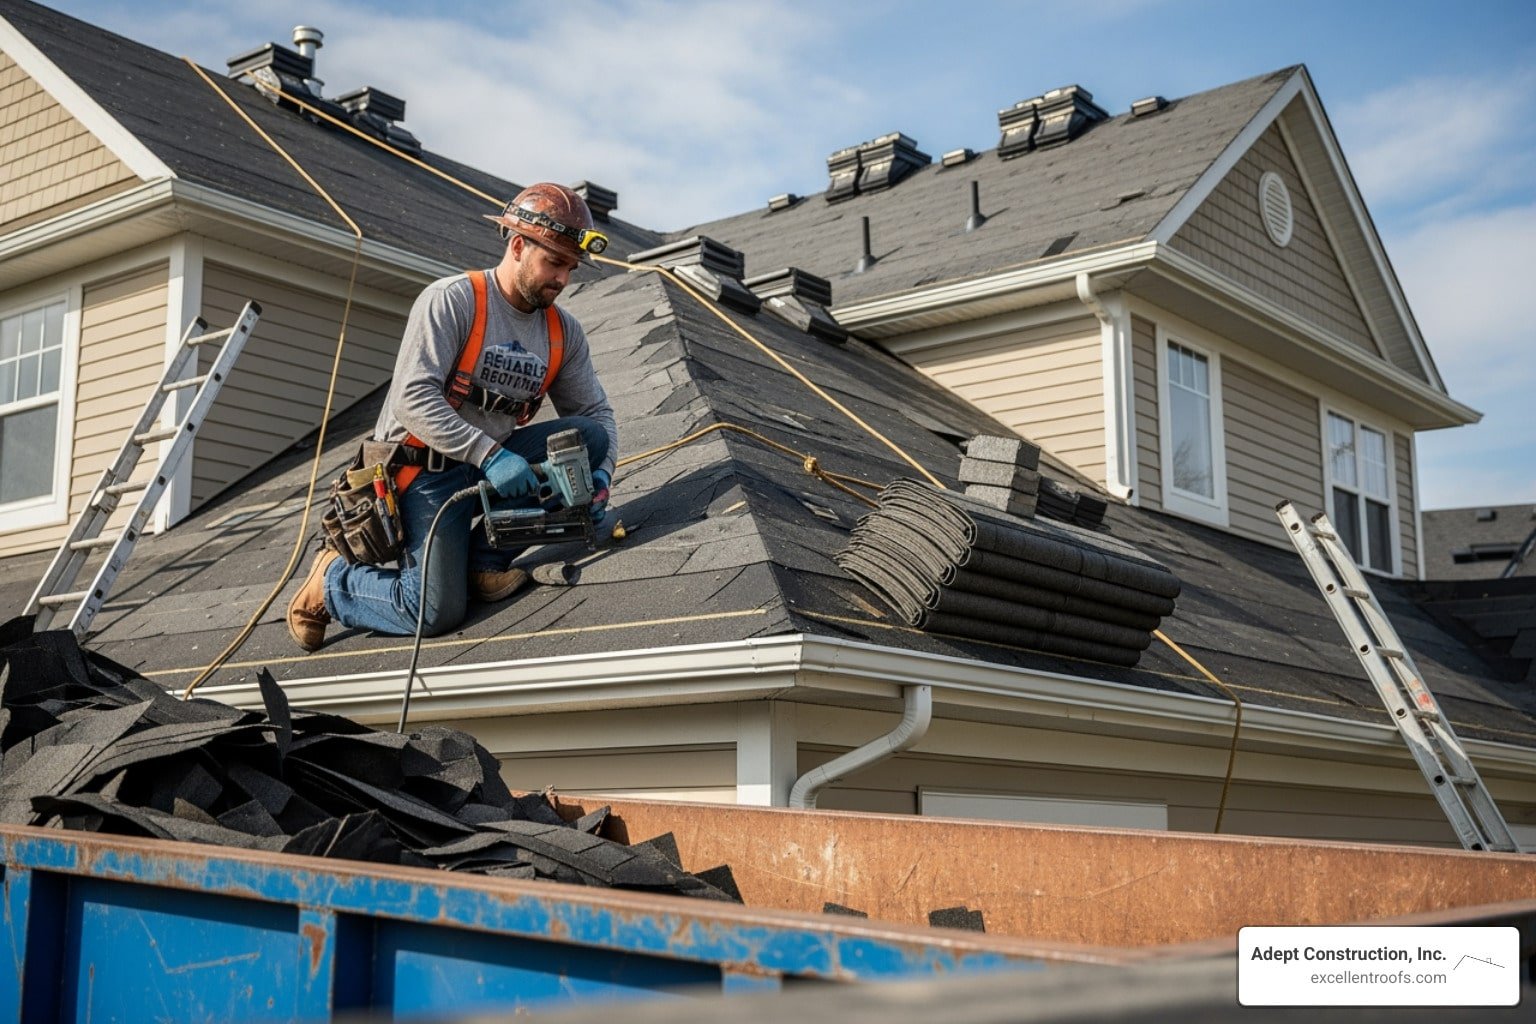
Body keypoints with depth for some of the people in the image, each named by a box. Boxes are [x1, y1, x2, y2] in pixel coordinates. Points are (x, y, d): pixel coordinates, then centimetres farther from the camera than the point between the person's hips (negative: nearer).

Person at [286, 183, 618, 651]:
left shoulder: (563, 332, 5)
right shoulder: (451, 300, -15)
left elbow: (596, 413, 8)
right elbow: (413, 398, -24)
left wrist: (599, 475, -13)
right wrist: (489, 454, -33)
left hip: (492, 465, 7)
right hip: (425, 468, -7)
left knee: (591, 436, -16)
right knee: (438, 613, -22)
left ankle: (486, 559, -8)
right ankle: (332, 580, 10)